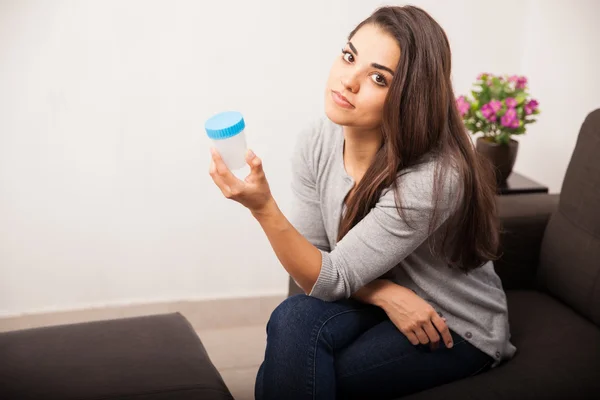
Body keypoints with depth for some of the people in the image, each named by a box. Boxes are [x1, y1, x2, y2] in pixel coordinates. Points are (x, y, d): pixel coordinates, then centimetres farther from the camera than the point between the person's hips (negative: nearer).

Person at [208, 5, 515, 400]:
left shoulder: (433, 177, -30)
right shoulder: (317, 141, -12)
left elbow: (331, 280, -26)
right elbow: (313, 262, -5)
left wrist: (263, 207, -39)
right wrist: (385, 293, -22)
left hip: (458, 329, -5)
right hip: (378, 305, 5)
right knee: (293, 322, -26)